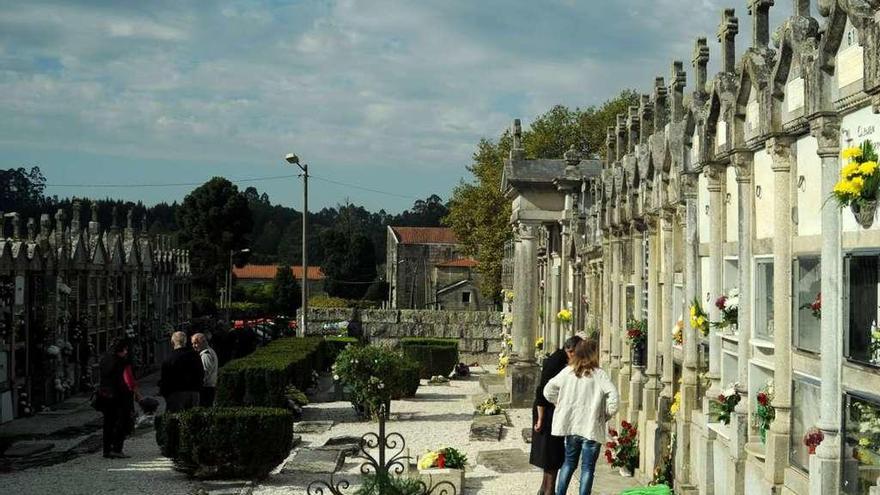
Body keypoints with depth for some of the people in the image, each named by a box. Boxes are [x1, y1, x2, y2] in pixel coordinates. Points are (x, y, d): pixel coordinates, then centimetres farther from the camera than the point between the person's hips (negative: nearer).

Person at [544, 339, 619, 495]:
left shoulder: (568, 371, 2)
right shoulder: (599, 374, -10)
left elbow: (548, 390, 5)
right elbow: (613, 395, -20)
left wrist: (560, 404, 16)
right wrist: (607, 414, -5)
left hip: (570, 426, 4)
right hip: (591, 428, -4)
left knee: (569, 462, 19)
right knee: (588, 467, 6)